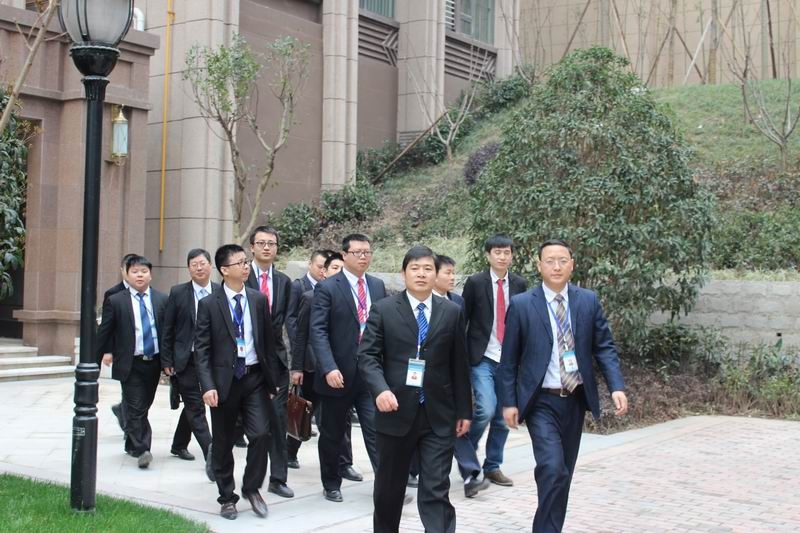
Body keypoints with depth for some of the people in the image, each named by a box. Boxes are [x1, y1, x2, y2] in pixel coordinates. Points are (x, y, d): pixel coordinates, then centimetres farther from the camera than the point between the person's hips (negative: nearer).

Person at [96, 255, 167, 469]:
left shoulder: (161, 300, 4)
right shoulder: (115, 301, -3)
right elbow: (105, 330, 5)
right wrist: (106, 352, 1)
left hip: (154, 362, 3)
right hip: (130, 364, -3)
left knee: (143, 407, 14)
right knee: (135, 409, -7)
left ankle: (132, 443, 31)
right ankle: (141, 450, -4)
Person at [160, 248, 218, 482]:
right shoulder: (178, 293, -1)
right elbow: (168, 330, 0)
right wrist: (166, 361, -3)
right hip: (186, 359, -2)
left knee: (192, 404, 15)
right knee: (195, 407, -7)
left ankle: (179, 445, 34)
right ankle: (211, 455, -12)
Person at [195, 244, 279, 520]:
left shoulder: (259, 299, 5)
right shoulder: (209, 304, -4)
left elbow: (268, 340, 9)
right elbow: (201, 349, -6)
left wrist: (271, 378, 8)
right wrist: (207, 386, -16)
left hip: (255, 378, 2)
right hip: (224, 380, -2)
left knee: (261, 434, -9)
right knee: (223, 443, 8)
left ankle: (252, 488, 12)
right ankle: (227, 497, 24)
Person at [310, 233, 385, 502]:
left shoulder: (378, 286, 9)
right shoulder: (327, 287, -6)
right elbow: (318, 331, -13)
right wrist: (329, 368, -23)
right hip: (339, 374, -3)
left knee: (377, 429, -4)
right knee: (332, 434, 11)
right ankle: (331, 485, 27)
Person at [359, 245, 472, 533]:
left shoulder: (452, 312, 7)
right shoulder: (383, 309, 1)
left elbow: (459, 365, 9)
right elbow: (367, 356, -5)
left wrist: (464, 410, 7)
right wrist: (380, 389, -22)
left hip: (439, 415, 1)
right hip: (396, 411, 0)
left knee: (437, 490, -3)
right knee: (389, 487, 14)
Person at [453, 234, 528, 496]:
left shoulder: (519, 285, 6)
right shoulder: (475, 282, -4)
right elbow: (462, 320, 0)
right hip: (482, 358, -4)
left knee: (503, 417, 8)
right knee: (486, 410, -18)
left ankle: (492, 467, 24)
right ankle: (467, 459, 6)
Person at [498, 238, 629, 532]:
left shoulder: (589, 301, 2)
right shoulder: (521, 304, -5)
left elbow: (605, 348, 3)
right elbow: (509, 358, -2)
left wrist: (617, 387, -10)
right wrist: (509, 402, -5)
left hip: (576, 399, 4)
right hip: (541, 402, -4)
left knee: (564, 472, 13)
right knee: (552, 469, -18)